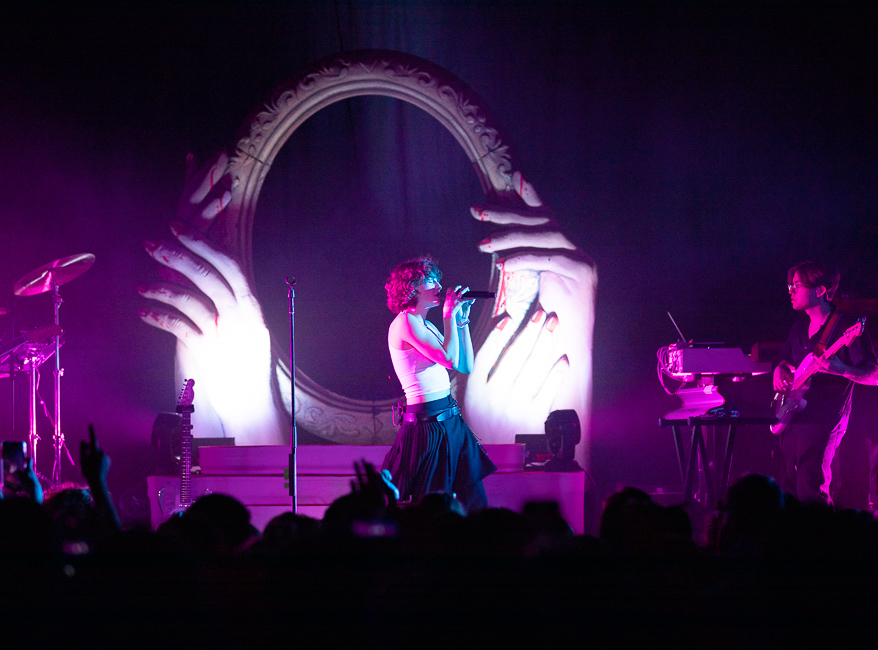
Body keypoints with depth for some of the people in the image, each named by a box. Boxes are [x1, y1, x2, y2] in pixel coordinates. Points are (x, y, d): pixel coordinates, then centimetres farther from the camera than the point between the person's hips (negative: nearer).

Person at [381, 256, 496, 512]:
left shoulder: (425, 325, 16)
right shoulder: (405, 322, -12)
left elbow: (466, 366, 16)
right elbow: (449, 357, -21)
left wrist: (462, 320, 12)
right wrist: (450, 315, -11)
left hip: (450, 421, 9)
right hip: (427, 423, -9)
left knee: (473, 503, 6)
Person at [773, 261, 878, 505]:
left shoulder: (846, 327, -10)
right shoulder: (800, 328, 13)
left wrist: (842, 370, -32)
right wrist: (780, 370, 4)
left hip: (822, 421, -8)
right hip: (793, 418, 8)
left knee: (810, 496, -14)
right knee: (789, 491, 11)